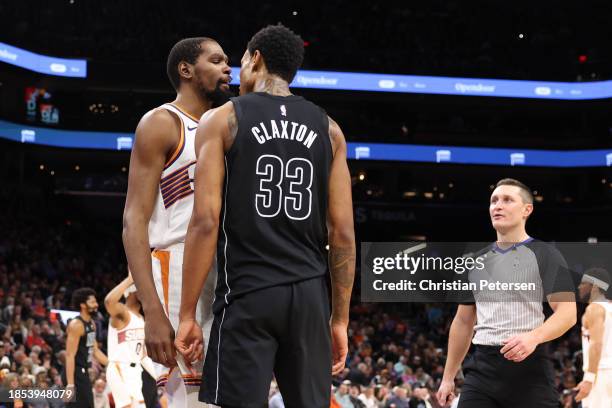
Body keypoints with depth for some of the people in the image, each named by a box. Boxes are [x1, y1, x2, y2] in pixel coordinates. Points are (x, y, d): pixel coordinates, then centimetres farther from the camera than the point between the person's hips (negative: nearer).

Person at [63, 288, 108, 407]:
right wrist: (70, 384, -26)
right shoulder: (76, 325, -17)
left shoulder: (92, 323, 13)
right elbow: (70, 355, -21)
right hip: (76, 373, -10)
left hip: (84, 372, 10)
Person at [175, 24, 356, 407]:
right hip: (310, 294, 4)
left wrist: (188, 314, -5)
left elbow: (206, 222, -8)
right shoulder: (328, 128, 11)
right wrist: (340, 319, 11)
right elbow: (343, 234, 5)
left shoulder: (222, 120, 1)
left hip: (247, 294, -3)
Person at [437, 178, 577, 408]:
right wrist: (448, 377, 18)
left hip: (529, 367, -4)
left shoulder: (546, 256, 1)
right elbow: (463, 322, 22)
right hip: (482, 369, 4)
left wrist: (533, 337, -28)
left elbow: (568, 312, -9)